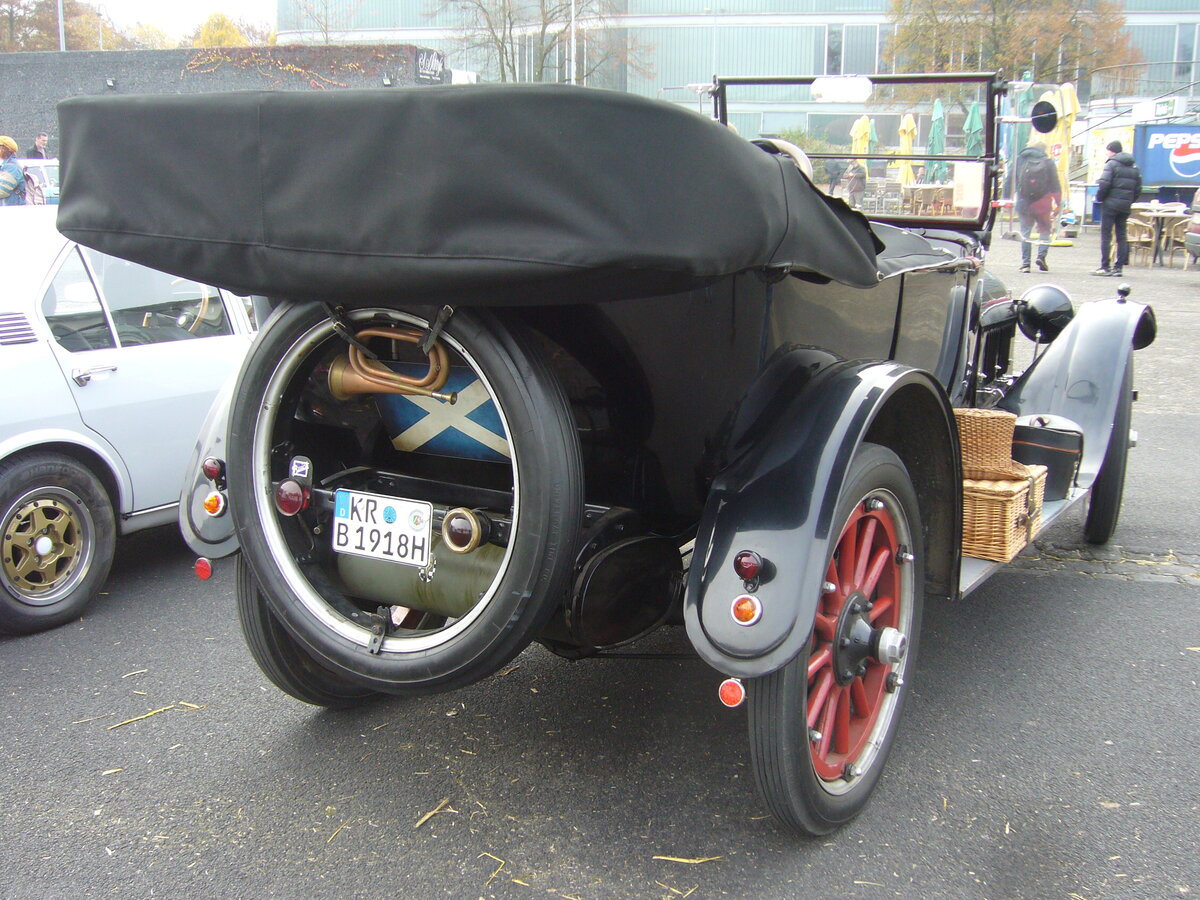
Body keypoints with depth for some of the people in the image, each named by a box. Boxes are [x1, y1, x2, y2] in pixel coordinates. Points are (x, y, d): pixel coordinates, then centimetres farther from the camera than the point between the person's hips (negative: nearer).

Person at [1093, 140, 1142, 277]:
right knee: (1121, 236, 10)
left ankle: (1105, 267, -6)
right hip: (1125, 206, 6)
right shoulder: (1134, 167, 14)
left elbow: (1104, 184, -16)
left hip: (1111, 204, -6)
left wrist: (1099, 198, -2)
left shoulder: (1112, 164, -7)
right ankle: (1119, 267, 8)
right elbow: (1138, 188, 11)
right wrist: (1130, 201, 17)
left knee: (1106, 235, -3)